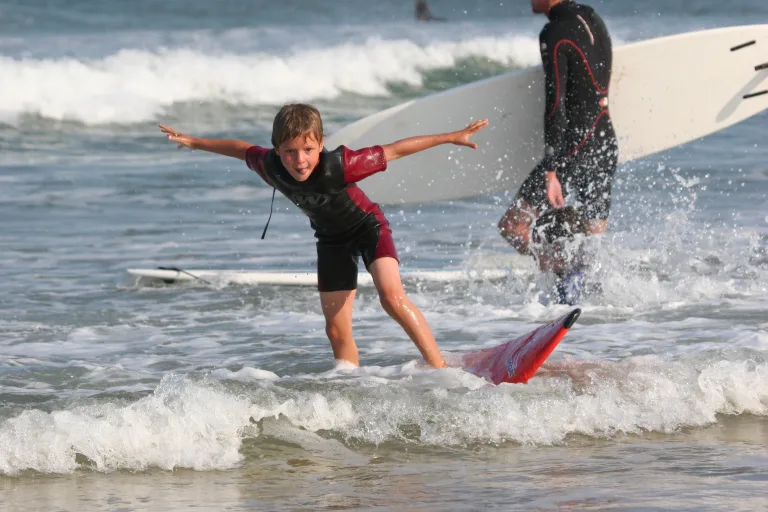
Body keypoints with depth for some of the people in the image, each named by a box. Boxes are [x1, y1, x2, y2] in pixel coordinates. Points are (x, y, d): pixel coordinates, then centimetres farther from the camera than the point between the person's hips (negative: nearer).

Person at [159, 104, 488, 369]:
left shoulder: (340, 165, -38)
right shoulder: (271, 166, -25)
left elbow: (393, 151, -30)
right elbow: (241, 149, -4)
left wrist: (452, 137, -27)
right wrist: (193, 142, 8)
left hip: (368, 226, -5)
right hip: (332, 239, 5)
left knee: (392, 296, -28)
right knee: (337, 331, 3)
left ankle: (440, 370, -24)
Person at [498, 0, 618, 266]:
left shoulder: (555, 34, -14)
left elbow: (555, 104, -20)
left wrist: (550, 172, -22)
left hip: (577, 147, -8)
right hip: (606, 143, 8)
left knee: (512, 225, -7)